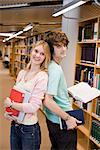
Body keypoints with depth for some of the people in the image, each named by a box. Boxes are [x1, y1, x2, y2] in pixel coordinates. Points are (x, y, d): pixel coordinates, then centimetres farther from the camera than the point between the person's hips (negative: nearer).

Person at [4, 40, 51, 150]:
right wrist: (6, 112, -4)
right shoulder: (22, 73, 4)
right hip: (14, 125, 6)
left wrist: (11, 104, -13)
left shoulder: (42, 76, -16)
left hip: (29, 128, -6)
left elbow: (33, 107, -20)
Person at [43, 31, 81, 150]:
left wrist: (68, 92, 17)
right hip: (61, 121, -9)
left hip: (52, 118, 9)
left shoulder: (50, 65, 4)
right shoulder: (55, 69, -25)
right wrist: (67, 118, -23)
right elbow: (47, 101, -31)